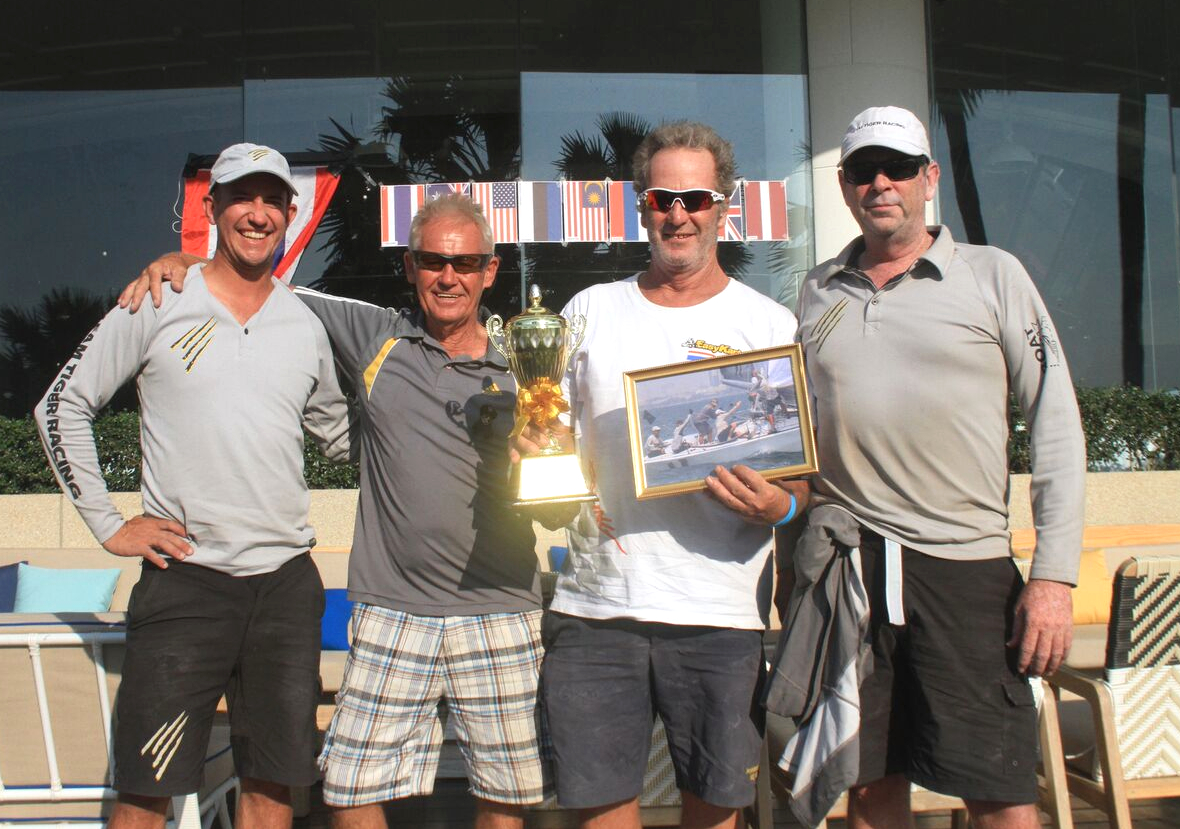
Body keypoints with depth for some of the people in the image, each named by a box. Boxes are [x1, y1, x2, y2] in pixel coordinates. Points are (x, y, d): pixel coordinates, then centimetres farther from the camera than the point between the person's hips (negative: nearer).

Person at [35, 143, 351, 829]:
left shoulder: (305, 325, 10)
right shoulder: (158, 305, 1)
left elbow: (340, 436, 22)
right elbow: (62, 408, 4)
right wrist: (109, 524, -1)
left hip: (287, 582, 3)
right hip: (186, 581, -3)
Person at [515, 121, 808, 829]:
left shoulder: (771, 326, 4)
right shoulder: (591, 311, 11)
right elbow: (549, 432, 16)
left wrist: (780, 506, -16)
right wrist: (530, 444, -6)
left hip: (719, 611, -1)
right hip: (594, 606, 2)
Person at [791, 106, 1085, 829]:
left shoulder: (993, 275, 4)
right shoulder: (820, 292, 14)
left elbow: (1057, 426, 0)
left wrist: (1055, 574, -7)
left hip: (964, 563, -2)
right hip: (844, 561, 3)